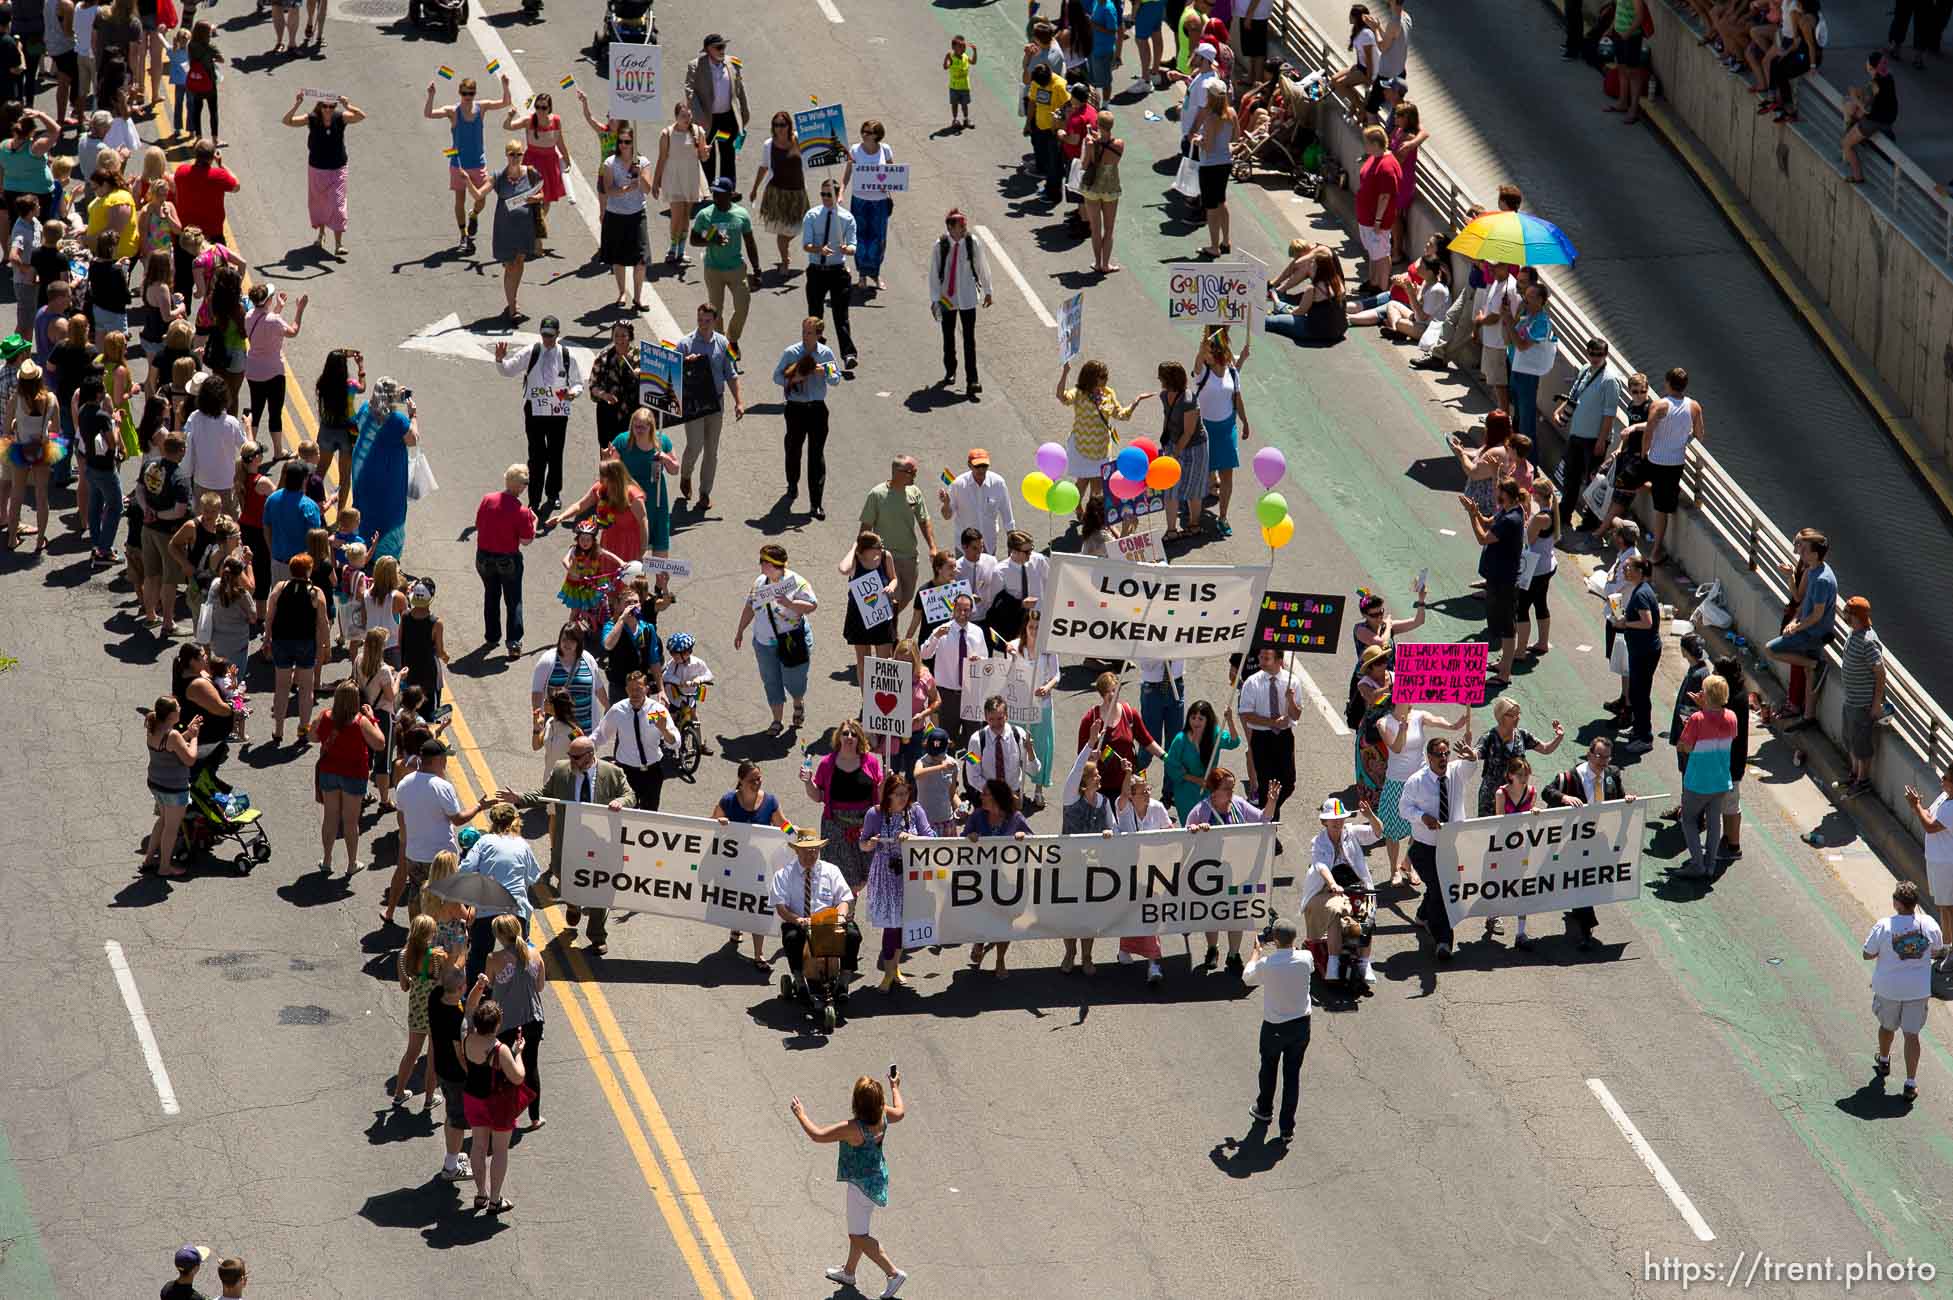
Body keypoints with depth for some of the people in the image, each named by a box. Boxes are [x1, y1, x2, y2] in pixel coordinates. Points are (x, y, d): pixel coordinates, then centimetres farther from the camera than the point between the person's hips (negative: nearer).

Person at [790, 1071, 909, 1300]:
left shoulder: (854, 1129, -32)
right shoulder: (883, 1116, -11)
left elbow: (817, 1134, -25)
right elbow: (900, 1112, 14)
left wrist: (801, 1115, -9)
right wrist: (895, 1088, 31)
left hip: (862, 1184, -9)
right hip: (877, 1177, 9)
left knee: (859, 1236, 2)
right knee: (857, 1231, 25)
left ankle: (894, 1273, 0)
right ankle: (848, 1272, 41)